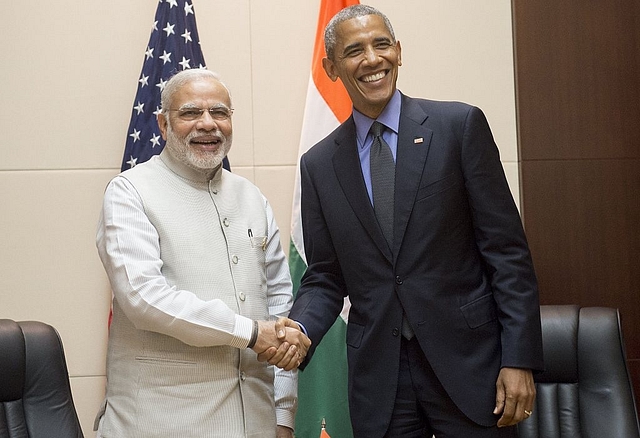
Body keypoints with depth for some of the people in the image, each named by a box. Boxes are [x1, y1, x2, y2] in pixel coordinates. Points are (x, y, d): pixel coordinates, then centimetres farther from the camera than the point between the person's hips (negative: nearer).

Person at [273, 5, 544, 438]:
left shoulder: (460, 125, -3)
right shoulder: (319, 164, 6)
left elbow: (507, 251, -5)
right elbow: (325, 278, 9)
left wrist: (519, 359, -10)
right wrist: (300, 327, -11)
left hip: (468, 363, -2)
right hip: (377, 374, 2)